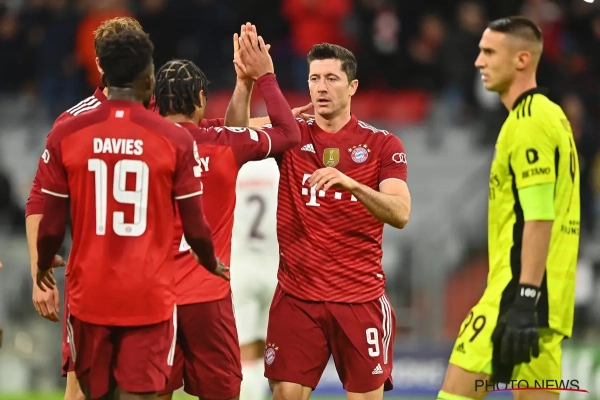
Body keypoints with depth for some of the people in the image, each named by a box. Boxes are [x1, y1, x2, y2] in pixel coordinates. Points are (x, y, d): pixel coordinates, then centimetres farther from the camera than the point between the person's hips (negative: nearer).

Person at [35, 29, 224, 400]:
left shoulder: (65, 136, -3)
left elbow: (52, 225, 0)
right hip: (150, 297, -2)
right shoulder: (176, 140, -6)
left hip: (90, 295, 2)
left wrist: (43, 265, 23)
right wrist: (213, 264, 22)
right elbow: (195, 228, -1)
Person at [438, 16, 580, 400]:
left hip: (518, 292, -10)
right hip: (547, 296, 10)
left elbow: (539, 217, -19)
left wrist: (525, 299, -23)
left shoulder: (529, 123, -12)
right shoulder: (550, 115, 18)